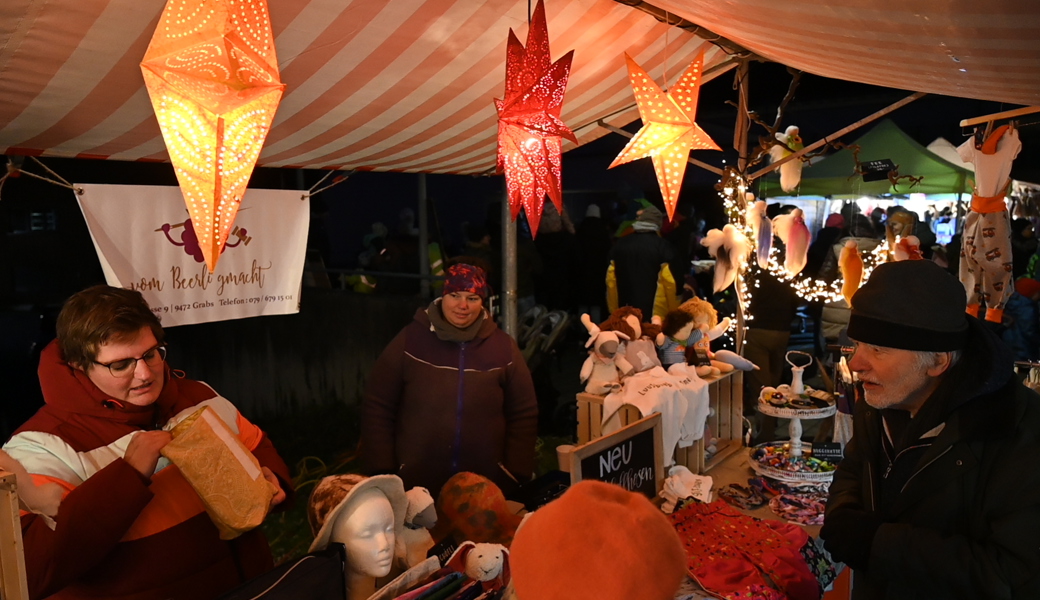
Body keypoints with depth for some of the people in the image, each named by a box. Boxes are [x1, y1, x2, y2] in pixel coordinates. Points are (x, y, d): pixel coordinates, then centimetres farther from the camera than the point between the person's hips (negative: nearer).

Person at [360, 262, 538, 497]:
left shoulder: (502, 346, -1)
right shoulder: (411, 339, -4)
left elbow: (524, 415, 5)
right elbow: (377, 407, 0)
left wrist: (514, 474, 0)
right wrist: (381, 471, -3)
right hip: (414, 484, -1)